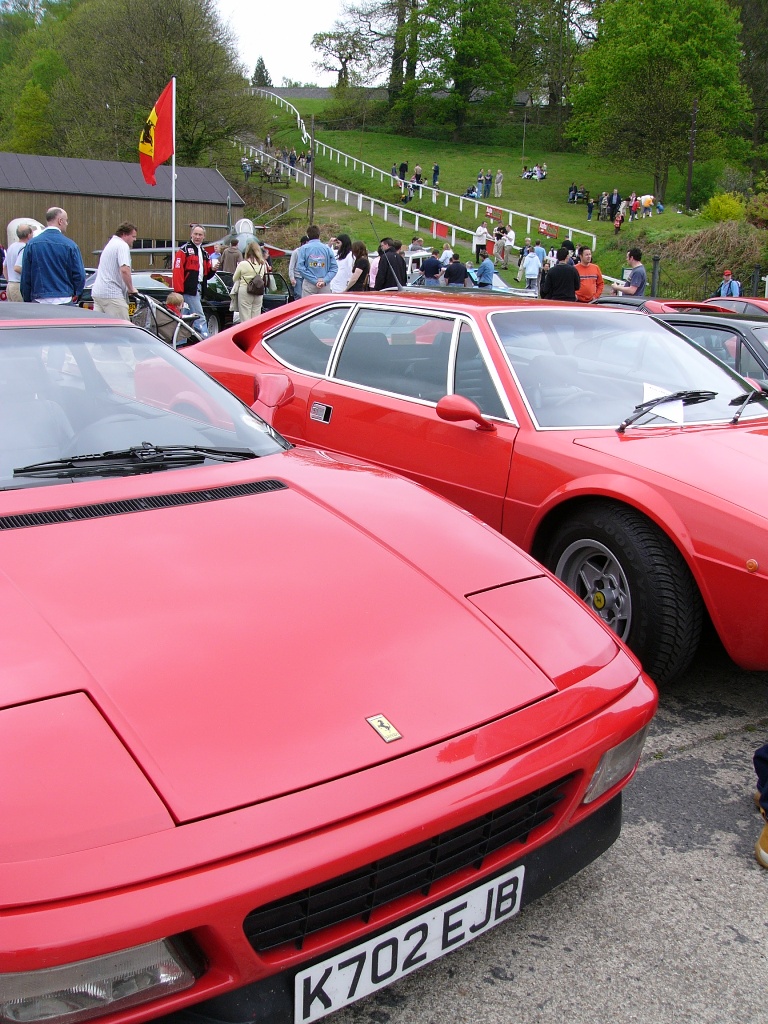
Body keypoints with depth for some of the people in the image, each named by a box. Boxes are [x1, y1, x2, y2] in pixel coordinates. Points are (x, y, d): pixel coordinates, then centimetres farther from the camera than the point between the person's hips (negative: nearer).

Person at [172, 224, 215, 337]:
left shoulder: (204, 253, 21)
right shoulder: (184, 250, -3)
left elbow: (207, 275, 22)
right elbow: (177, 271, -11)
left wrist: (213, 269, 0)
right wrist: (179, 291, -17)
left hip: (199, 290, 8)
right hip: (189, 289, -8)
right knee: (200, 317, -13)